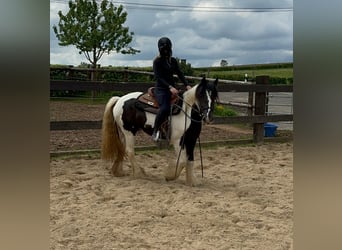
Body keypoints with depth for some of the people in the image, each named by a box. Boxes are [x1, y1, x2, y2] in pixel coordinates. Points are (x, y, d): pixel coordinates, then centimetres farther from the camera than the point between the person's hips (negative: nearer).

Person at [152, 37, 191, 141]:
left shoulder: (173, 61, 14)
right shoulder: (157, 61, -3)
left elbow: (179, 74, 7)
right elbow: (158, 77, -14)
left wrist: (187, 85, -11)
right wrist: (170, 87, -27)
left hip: (172, 88, 7)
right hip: (161, 89, -6)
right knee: (165, 108, -31)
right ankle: (155, 131, -16)